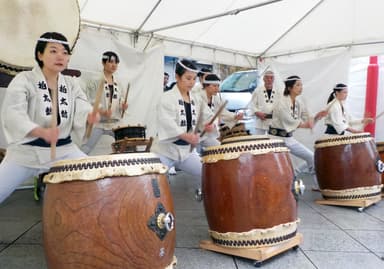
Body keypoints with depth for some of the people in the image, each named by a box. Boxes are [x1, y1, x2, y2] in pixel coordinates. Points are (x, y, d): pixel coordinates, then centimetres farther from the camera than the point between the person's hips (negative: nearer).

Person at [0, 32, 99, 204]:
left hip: (64, 150, 3)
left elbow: (82, 111, -7)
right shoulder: (23, 80, -7)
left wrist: (90, 118, -32)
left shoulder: (71, 84, 7)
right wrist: (41, 132, -40)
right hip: (26, 151, -3)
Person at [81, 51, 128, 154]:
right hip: (98, 122, -4)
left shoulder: (119, 85, 13)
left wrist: (124, 106, -8)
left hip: (116, 123, 5)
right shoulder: (94, 82, -2)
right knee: (85, 150, -14)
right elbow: (90, 102, -9)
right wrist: (103, 112, -26)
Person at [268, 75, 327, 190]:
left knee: (310, 156, 7)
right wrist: (305, 124, -18)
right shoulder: (281, 103, -19)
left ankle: (318, 185, 23)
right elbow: (290, 122, -23)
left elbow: (307, 120, 7)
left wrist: (317, 116, -9)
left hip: (289, 137, 8)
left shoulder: (299, 103, 5)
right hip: (276, 137, -8)